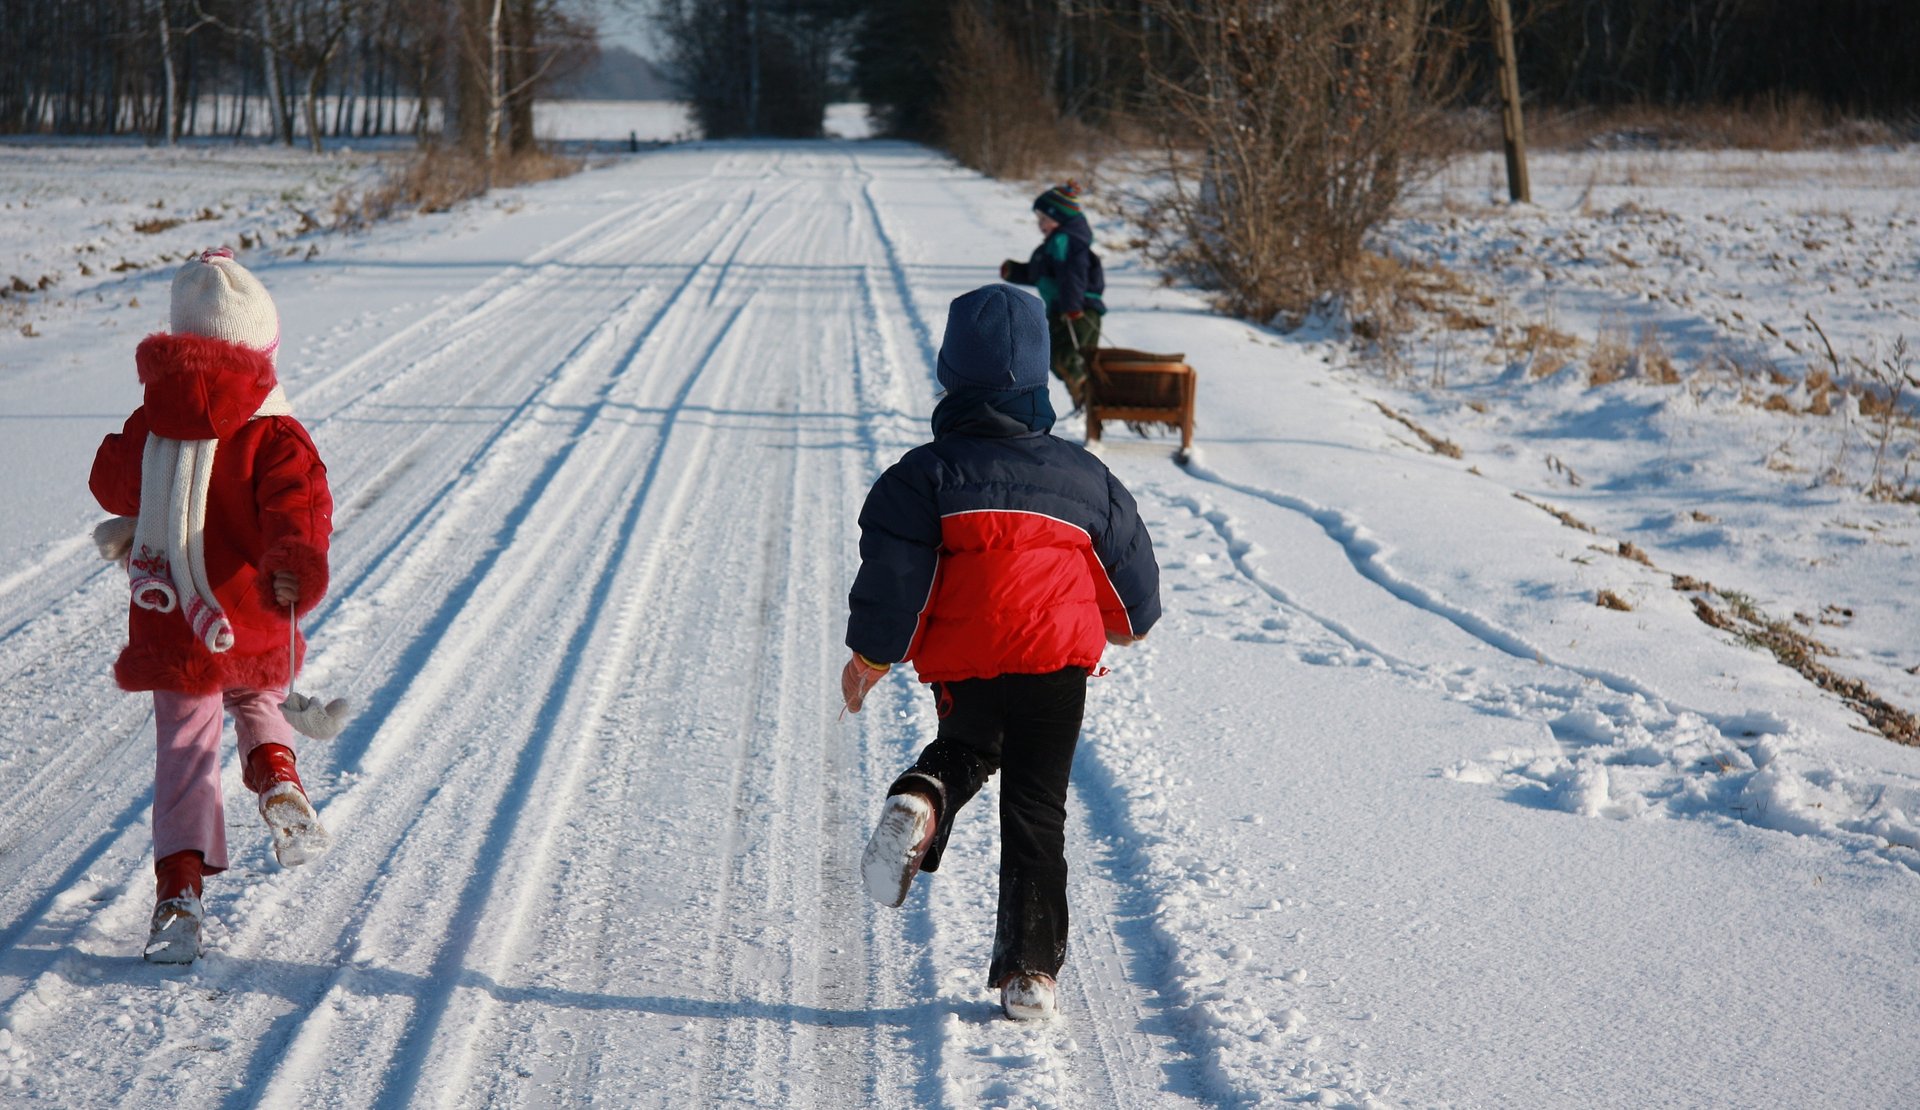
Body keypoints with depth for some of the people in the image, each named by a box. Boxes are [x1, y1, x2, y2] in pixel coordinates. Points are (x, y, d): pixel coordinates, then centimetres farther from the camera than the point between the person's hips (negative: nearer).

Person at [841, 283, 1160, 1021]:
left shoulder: (926, 474, -4)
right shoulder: (1081, 475, 5)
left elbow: (892, 580, -8)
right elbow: (1132, 572, 15)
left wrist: (869, 660, 7)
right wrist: (1131, 622, 37)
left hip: (964, 668, 0)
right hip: (1059, 663, 1)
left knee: (967, 750, 29)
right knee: (1036, 809, 8)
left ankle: (921, 800, -6)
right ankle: (1030, 970, 4)